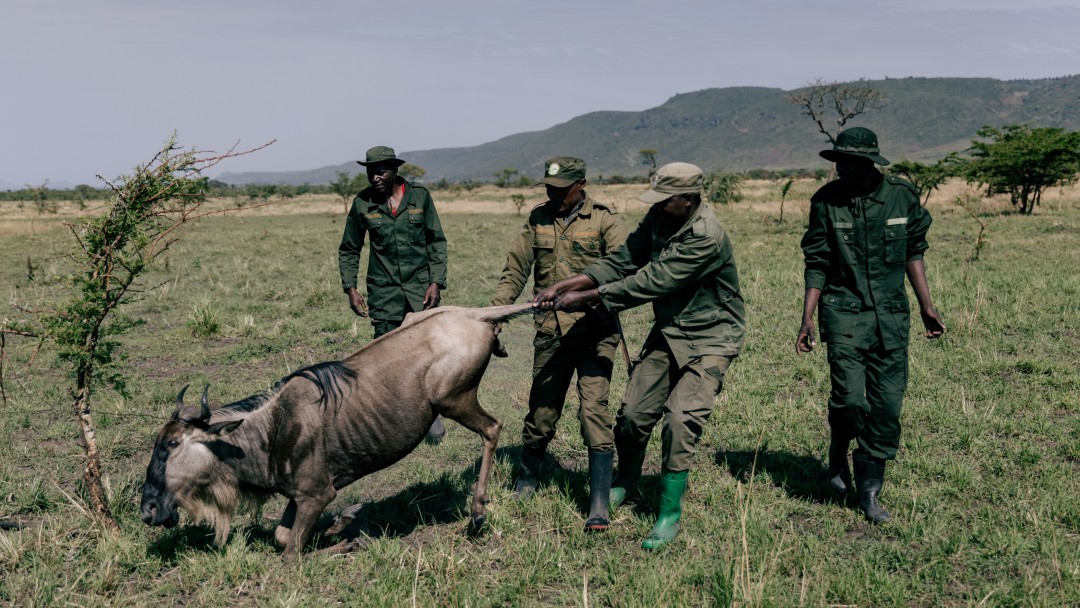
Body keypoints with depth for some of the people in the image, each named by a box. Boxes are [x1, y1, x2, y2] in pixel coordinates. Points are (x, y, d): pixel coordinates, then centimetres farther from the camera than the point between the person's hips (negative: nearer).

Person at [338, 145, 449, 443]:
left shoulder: (420, 196, -1)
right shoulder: (362, 203, 0)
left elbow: (437, 241, 3)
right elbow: (348, 250, 10)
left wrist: (436, 282, -6)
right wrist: (350, 289, 1)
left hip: (421, 286, 0)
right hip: (383, 292, 1)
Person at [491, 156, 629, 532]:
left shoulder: (604, 219, -4)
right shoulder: (538, 219, 9)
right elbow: (515, 269, 11)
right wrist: (495, 311, 0)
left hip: (594, 331, -4)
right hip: (550, 332, 4)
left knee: (593, 410, -10)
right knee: (541, 411, 12)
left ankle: (599, 506, -6)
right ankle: (527, 479, 37)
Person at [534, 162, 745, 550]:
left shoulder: (707, 238, -28)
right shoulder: (658, 220, -3)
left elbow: (650, 283, -29)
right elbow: (621, 262, -3)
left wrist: (586, 298, -26)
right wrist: (565, 286, -15)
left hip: (710, 339, -7)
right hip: (668, 331, 7)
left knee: (681, 419, -17)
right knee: (633, 414, 5)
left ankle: (670, 515, -3)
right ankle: (625, 482, 33)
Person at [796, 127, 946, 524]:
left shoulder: (902, 196, 1)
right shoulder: (827, 201, -3)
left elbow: (913, 252, 12)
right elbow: (817, 264, 1)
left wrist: (926, 306, 12)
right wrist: (807, 318, -3)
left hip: (891, 315, 2)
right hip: (844, 312, -2)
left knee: (888, 405, 1)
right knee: (849, 397, -13)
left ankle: (869, 490, 14)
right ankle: (838, 458, 18)